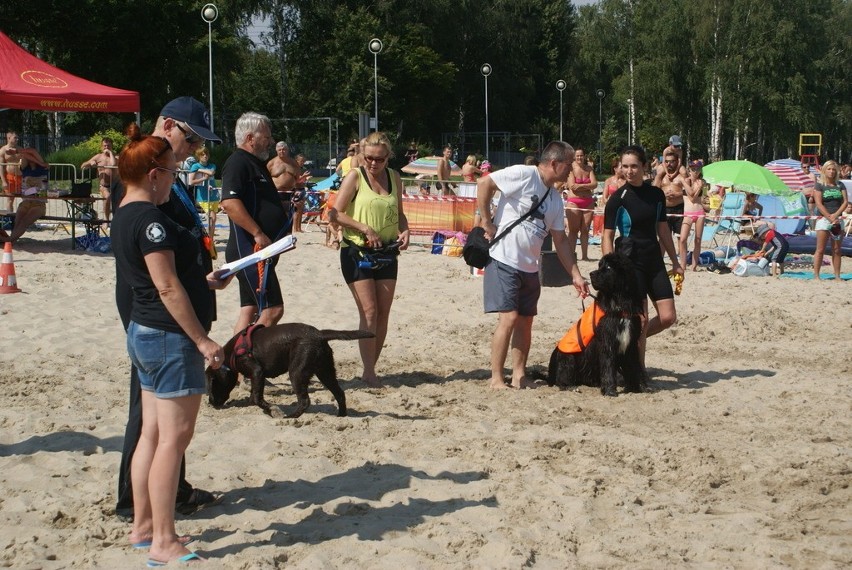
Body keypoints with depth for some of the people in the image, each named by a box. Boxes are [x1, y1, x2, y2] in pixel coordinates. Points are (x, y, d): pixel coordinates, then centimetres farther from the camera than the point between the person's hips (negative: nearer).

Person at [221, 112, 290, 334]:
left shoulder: (256, 164, 19)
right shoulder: (238, 163, -13)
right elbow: (229, 203, -26)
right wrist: (258, 234, -26)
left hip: (261, 250, 11)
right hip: (249, 249, -11)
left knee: (250, 310, 11)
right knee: (273, 309, -13)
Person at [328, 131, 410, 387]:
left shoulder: (394, 178, 7)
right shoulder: (355, 177, -7)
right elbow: (335, 214, -10)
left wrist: (404, 231, -2)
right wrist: (365, 228, -19)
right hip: (357, 251, -5)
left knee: (384, 312, 5)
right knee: (369, 311, -11)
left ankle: (370, 369, 15)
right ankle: (369, 372, -6)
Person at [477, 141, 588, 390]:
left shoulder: (555, 199, 12)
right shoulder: (524, 175, -11)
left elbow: (561, 241, 15)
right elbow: (484, 183, -15)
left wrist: (576, 275, 10)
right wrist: (487, 222, -14)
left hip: (530, 267, 8)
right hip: (504, 260, -8)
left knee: (526, 320, 9)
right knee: (509, 318, -11)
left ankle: (519, 375, 18)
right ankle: (496, 378, -4)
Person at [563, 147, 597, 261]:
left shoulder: (589, 169, 10)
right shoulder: (571, 168, -4)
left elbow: (594, 184, -1)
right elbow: (572, 186, -13)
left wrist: (580, 186, -12)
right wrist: (588, 187, -5)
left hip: (588, 202, 4)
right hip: (574, 202, -4)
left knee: (585, 230, 6)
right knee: (573, 230, -4)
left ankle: (585, 256, 10)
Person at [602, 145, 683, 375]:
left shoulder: (656, 194, 6)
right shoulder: (618, 198, -8)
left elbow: (663, 230, 15)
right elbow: (607, 237, -8)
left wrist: (675, 261, 15)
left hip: (654, 261, 5)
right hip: (630, 261, -5)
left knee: (668, 317, 0)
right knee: (641, 319, -6)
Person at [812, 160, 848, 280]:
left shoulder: (840, 185, 11)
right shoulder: (819, 186, -1)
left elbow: (845, 202, 3)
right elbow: (819, 204, -9)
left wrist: (836, 215, -12)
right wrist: (829, 217, -17)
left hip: (838, 219, 4)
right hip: (823, 219, -4)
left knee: (837, 250, 5)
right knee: (820, 250, -5)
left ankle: (837, 276, 8)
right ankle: (816, 275, -4)